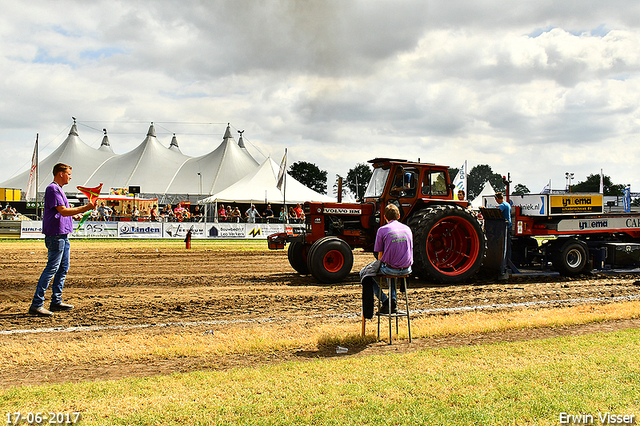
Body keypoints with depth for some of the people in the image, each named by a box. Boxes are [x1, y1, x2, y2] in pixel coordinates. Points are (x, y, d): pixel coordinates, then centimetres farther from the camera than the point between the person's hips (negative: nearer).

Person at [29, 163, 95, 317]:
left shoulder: (58, 189, 19)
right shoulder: (52, 189, -13)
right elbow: (63, 211, -22)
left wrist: (75, 215, 16)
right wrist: (85, 208, -21)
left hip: (62, 235, 11)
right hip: (55, 235, -11)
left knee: (63, 268, 13)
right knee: (51, 268, -10)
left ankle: (56, 301, 19)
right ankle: (36, 305, -8)